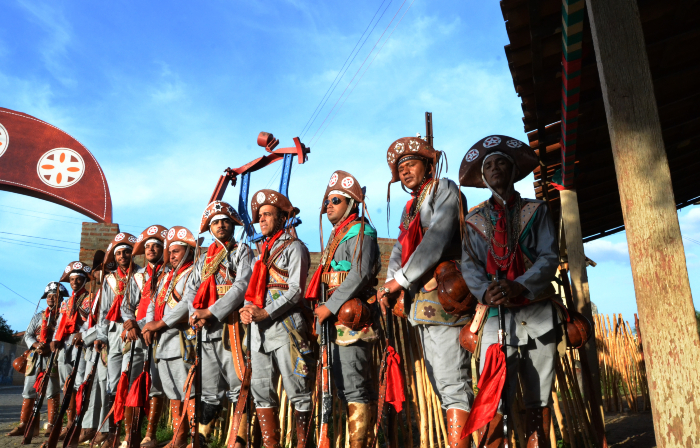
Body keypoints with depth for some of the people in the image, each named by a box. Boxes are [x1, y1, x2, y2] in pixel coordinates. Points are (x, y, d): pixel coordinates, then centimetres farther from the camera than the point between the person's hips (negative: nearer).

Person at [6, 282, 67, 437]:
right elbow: (28, 335, 11)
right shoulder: (37, 317, 19)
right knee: (28, 391, 5)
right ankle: (23, 424, 12)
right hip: (35, 357, 5)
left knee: (52, 392, -5)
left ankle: (51, 425, 0)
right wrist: (36, 345, -10)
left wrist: (50, 347, -19)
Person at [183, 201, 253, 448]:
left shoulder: (242, 251, 4)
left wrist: (211, 312, -15)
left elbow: (242, 285, -11)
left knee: (238, 387, -4)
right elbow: (189, 291, 14)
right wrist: (195, 314, -6)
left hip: (231, 327, -5)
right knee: (209, 391, 11)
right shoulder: (203, 259, 21)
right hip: (206, 331, 5)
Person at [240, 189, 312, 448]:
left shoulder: (294, 247, 0)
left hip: (285, 324, -8)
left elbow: (295, 290, -11)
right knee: (261, 390, 8)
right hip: (259, 329, 8)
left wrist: (265, 313, -17)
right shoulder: (263, 251, 22)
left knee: (297, 390, -3)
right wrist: (247, 309, -1)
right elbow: (253, 288, 20)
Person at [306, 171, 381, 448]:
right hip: (335, 318, 10)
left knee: (354, 385, -8)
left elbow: (360, 275, -18)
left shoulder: (361, 231, -7)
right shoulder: (336, 235, 22)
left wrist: (330, 306, -18)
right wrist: (322, 308, 11)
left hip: (352, 316, -10)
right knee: (341, 383, 14)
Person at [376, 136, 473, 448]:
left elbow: (437, 239, -15)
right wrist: (390, 284, -6)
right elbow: (400, 248, 13)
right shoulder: (411, 207, 24)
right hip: (419, 302, 9)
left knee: (452, 382, -11)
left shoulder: (445, 190, -1)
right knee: (441, 383, 13)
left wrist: (401, 280, -14)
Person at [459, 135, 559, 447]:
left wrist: (520, 286, -17)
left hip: (537, 313, 1)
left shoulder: (535, 211, 12)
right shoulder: (475, 220, 14)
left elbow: (549, 257, 1)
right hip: (497, 314, 0)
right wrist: (485, 292, -18)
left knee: (539, 400, 5)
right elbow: (469, 266, 4)